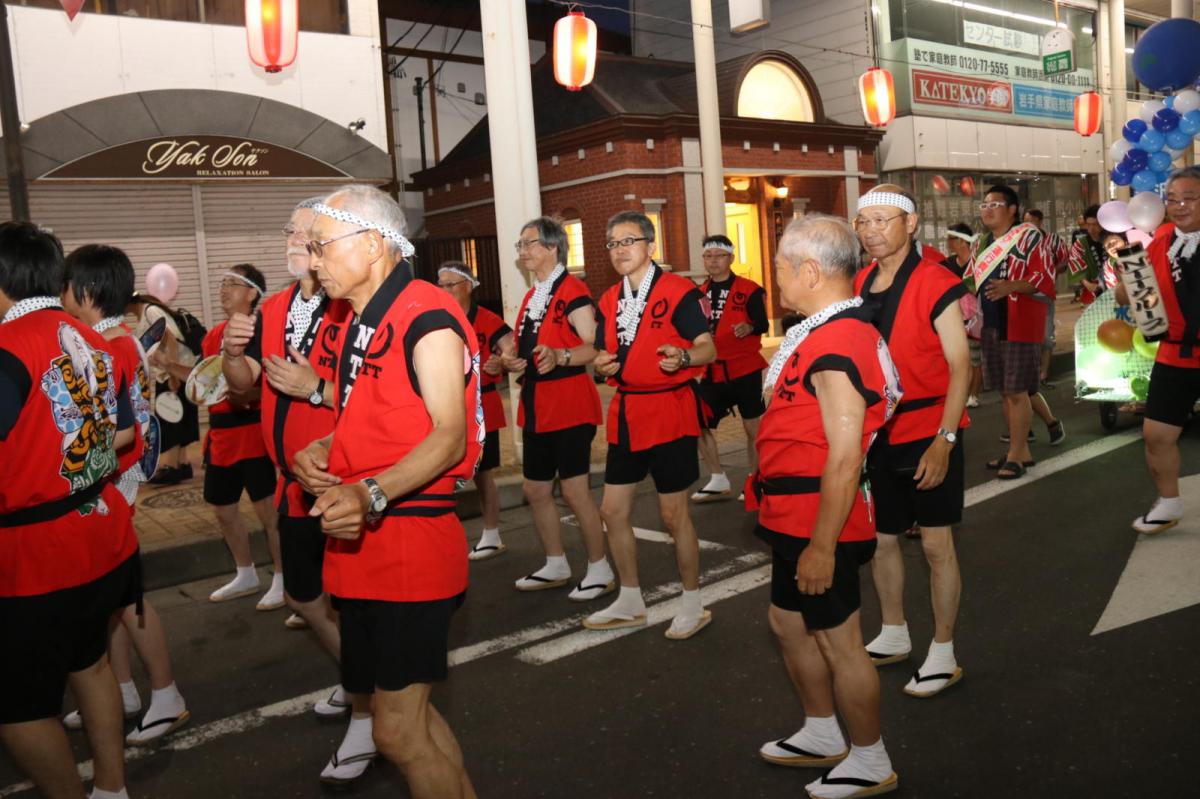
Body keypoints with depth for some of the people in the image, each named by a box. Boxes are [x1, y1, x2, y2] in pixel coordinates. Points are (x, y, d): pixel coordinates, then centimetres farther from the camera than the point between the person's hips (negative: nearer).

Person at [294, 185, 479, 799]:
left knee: (397, 730, -3)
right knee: (410, 711, 18)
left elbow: (449, 436, -19)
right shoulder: (360, 323, 15)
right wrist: (319, 450, 3)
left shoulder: (427, 319, -12)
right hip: (360, 543, 9)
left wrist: (371, 495, -32)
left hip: (410, 542, -9)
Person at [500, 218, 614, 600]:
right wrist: (512, 360, 5)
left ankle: (599, 570, 12)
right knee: (536, 490, 14)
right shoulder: (531, 296, 15)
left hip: (569, 404, -9)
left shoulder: (571, 290, -11)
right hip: (537, 406, 9)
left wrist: (560, 356, -34)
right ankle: (556, 567, 29)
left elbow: (595, 347, -19)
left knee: (575, 490, -5)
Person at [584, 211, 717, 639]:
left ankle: (692, 605, 20)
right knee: (613, 510, 11)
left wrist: (682, 357, -33)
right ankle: (630, 603, 28)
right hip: (625, 412, 7)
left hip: (669, 412, -7)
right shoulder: (610, 300, 12)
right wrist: (602, 365, -4)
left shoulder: (679, 291, -8)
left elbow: (708, 349, -12)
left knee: (674, 514, 1)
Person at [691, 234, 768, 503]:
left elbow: (762, 323, -19)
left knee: (753, 428, 3)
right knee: (698, 424, 3)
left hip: (745, 369, -5)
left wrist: (749, 327, -38)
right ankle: (718, 481, 19)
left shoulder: (749, 289, -7)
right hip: (713, 372, 5)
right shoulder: (699, 293, 9)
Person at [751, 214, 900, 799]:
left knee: (837, 640, 5)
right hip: (794, 515, 10)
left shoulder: (837, 346, -23)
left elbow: (844, 459, -27)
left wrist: (821, 545, -24)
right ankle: (822, 736, 41)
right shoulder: (822, 333, 10)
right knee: (788, 622, 22)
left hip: (819, 519, -10)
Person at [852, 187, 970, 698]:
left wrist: (944, 441, -21)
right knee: (879, 538, 15)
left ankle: (943, 655, 18)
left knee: (936, 543, 3)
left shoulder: (934, 283, -12)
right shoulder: (858, 286, 6)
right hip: (876, 434, 6)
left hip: (928, 434, -6)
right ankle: (893, 636, 34)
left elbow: (960, 367, -15)